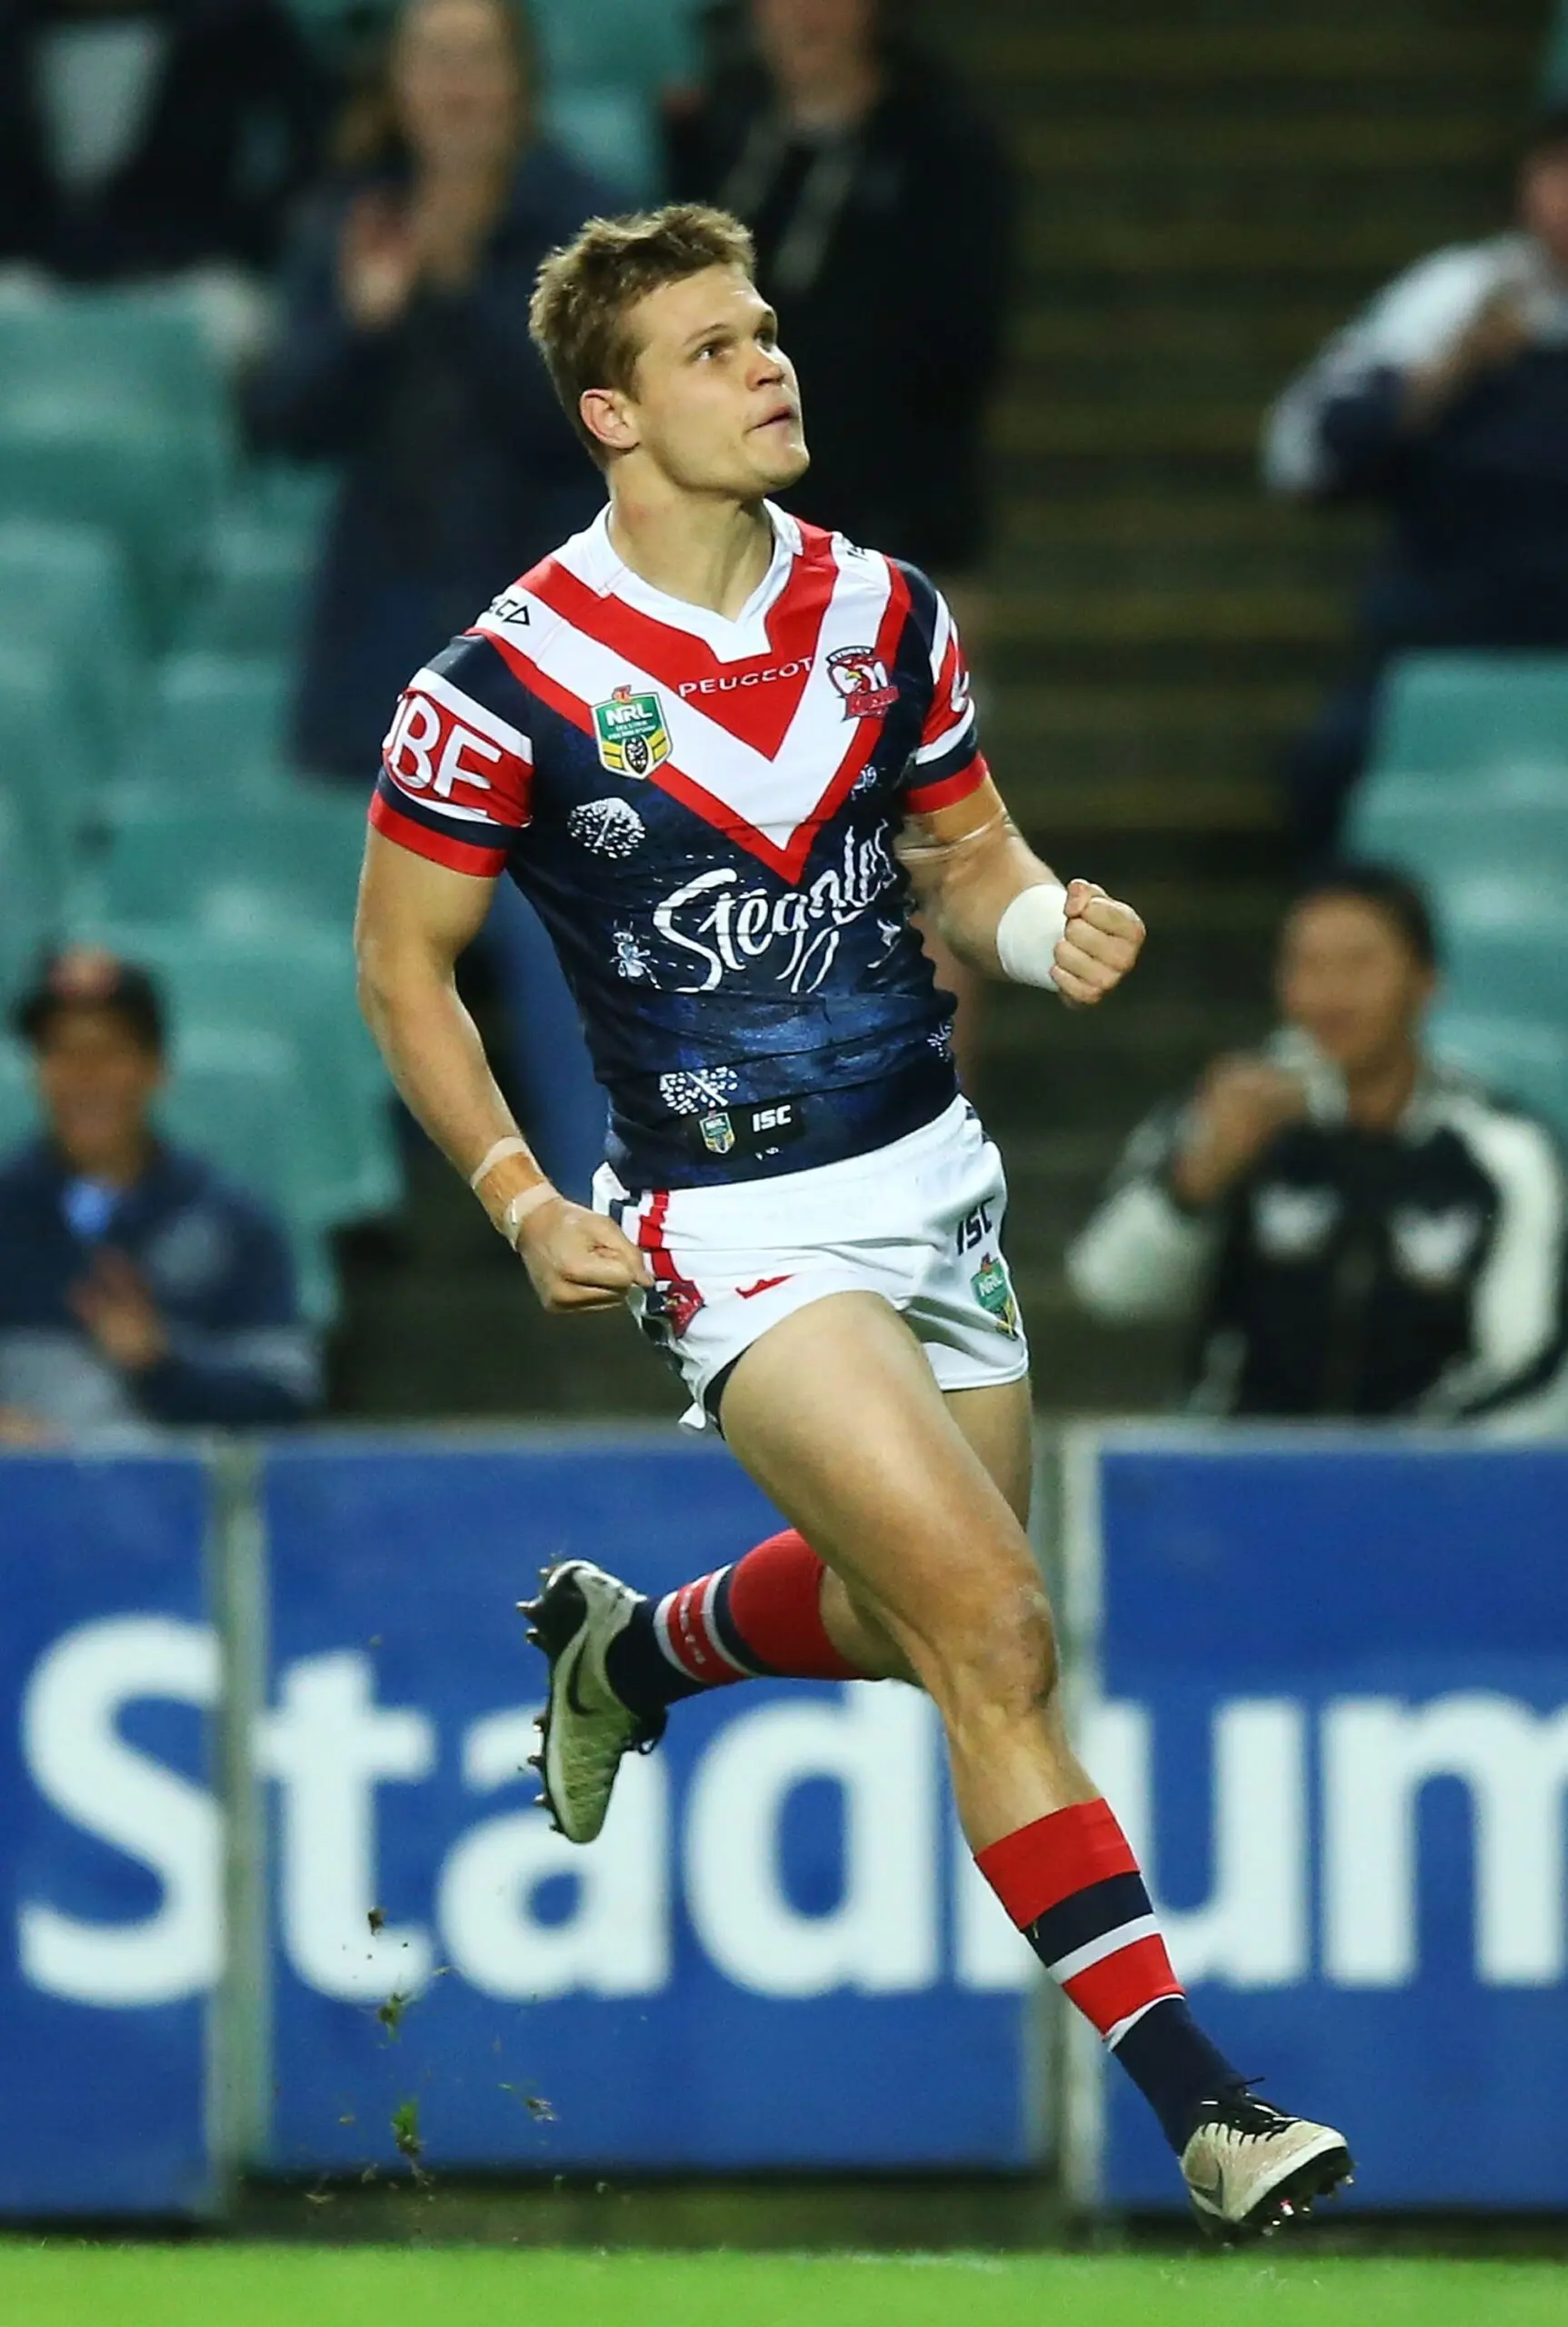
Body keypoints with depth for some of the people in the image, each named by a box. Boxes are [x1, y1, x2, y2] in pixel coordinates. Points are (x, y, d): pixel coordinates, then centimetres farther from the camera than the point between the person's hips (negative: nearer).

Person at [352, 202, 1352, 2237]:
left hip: (931, 1178, 6)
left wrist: (1042, 922, -10)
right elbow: (402, 957, -3)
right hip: (738, 1229, -6)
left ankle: (628, 1649, 52)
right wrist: (524, 1206, -11)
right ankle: (1194, 2099, -16)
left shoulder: (883, 613, 1)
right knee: (995, 1630, -18)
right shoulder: (513, 682, -14)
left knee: (906, 1615, 20)